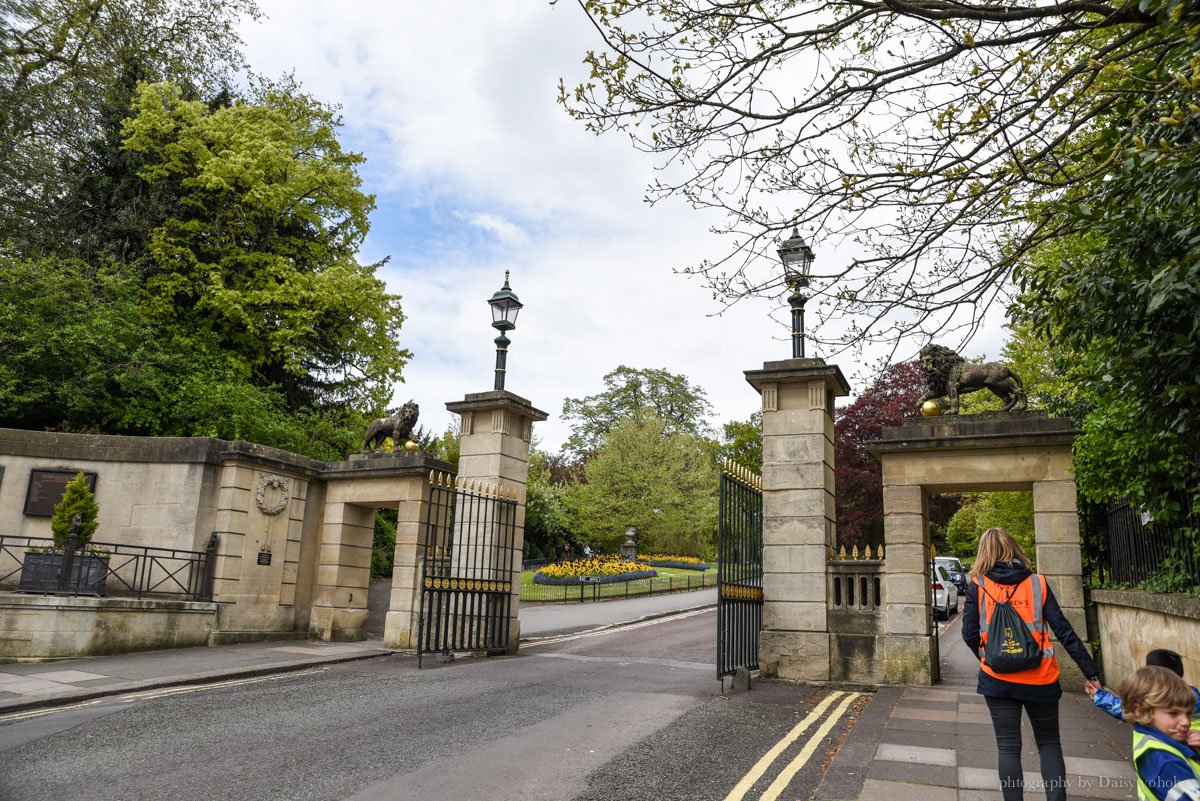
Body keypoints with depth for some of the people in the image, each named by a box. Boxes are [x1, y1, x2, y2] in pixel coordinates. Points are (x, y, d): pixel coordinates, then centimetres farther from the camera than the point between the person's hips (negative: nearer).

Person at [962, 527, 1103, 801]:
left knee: (1008, 747, 8)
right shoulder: (1038, 583, -1)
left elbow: (969, 634, -6)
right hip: (1040, 678, 1)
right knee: (1049, 742, 18)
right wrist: (1091, 671, 0)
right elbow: (1063, 631, -5)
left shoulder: (978, 586, -4)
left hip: (998, 679, -1)